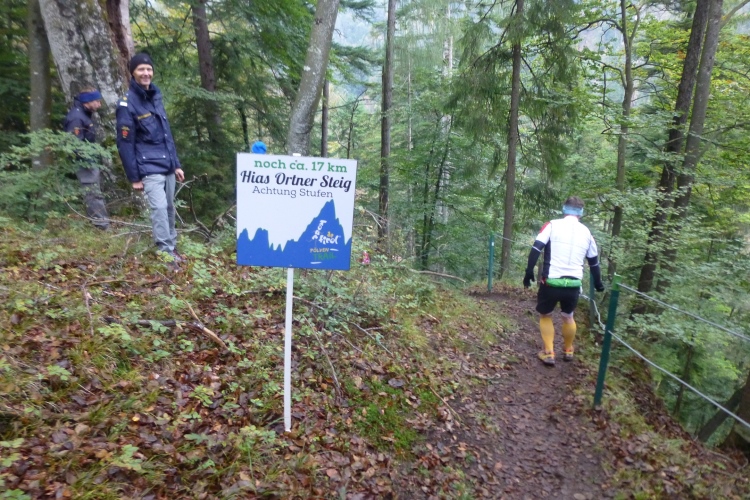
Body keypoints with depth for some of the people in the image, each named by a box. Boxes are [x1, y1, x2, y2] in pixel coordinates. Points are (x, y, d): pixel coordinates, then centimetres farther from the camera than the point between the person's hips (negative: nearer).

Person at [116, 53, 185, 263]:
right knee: (159, 208, -15)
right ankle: (166, 253, -11)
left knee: (169, 208, 12)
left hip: (167, 166, 7)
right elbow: (125, 144, -8)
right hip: (149, 168, -6)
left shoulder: (156, 96, 12)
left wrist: (176, 164, 13)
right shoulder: (127, 104, -8)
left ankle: (172, 247, 23)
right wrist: (134, 177, -10)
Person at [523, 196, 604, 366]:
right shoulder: (586, 232, 11)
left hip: (551, 281, -3)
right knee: (568, 316, 27)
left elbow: (536, 249, -11)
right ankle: (568, 351, 40)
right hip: (574, 284, 3)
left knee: (545, 315, 19)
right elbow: (594, 261, 21)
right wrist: (598, 283, 34)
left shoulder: (552, 225, 0)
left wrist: (529, 271, -7)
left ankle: (549, 354, 15)